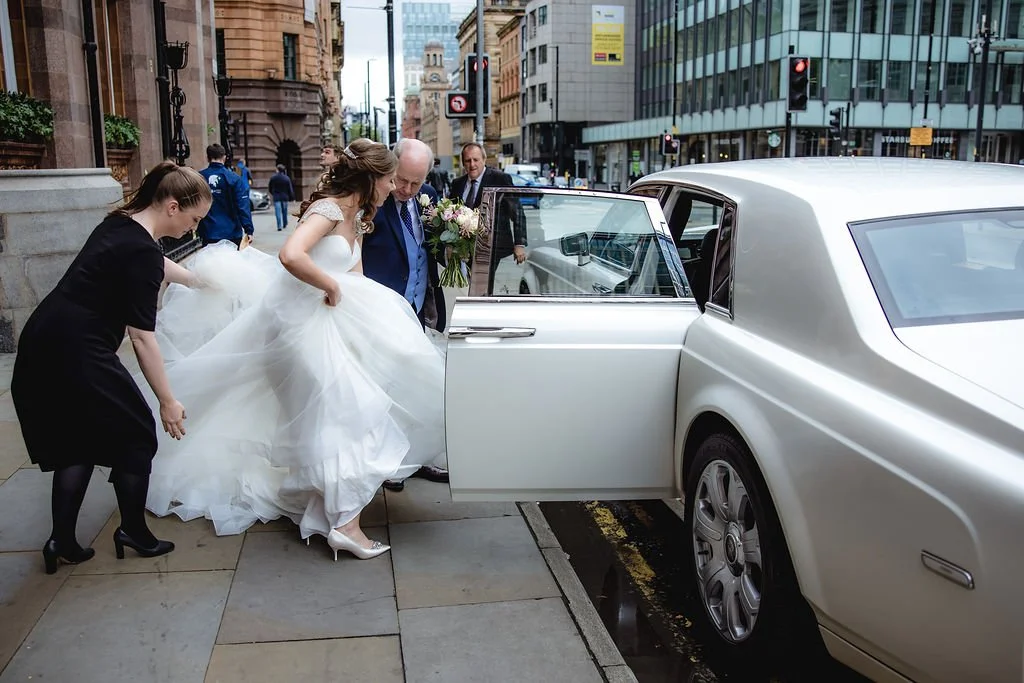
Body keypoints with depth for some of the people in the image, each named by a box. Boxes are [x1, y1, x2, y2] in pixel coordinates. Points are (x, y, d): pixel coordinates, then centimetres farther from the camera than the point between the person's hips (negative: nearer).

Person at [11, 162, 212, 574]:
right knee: (134, 433, 7)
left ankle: (62, 541, 20)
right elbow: (142, 338, -19)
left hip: (43, 346, 9)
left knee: (76, 440, 17)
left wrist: (201, 281, 44)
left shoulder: (121, 223, 8)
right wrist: (168, 401, -12)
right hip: (75, 353, -9)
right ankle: (133, 531, 19)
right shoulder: (139, 251, -19)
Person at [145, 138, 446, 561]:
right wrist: (332, 286, -23)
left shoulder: (355, 217, 12)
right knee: (341, 411, -13)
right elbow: (291, 256, -35)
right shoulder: (329, 209, -18)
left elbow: (355, 278, 10)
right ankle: (344, 522, -13)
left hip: (330, 318, 10)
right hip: (301, 318, -10)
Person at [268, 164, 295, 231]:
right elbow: (290, 189, -4)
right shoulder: (287, 178, -6)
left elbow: (270, 187, 7)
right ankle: (285, 224, 29)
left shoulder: (273, 177, -4)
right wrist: (292, 198, 3)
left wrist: (271, 194, 26)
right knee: (284, 211, 16)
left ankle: (279, 226, -11)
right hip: (285, 197, 1)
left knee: (278, 212, -3)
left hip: (276, 197, -1)